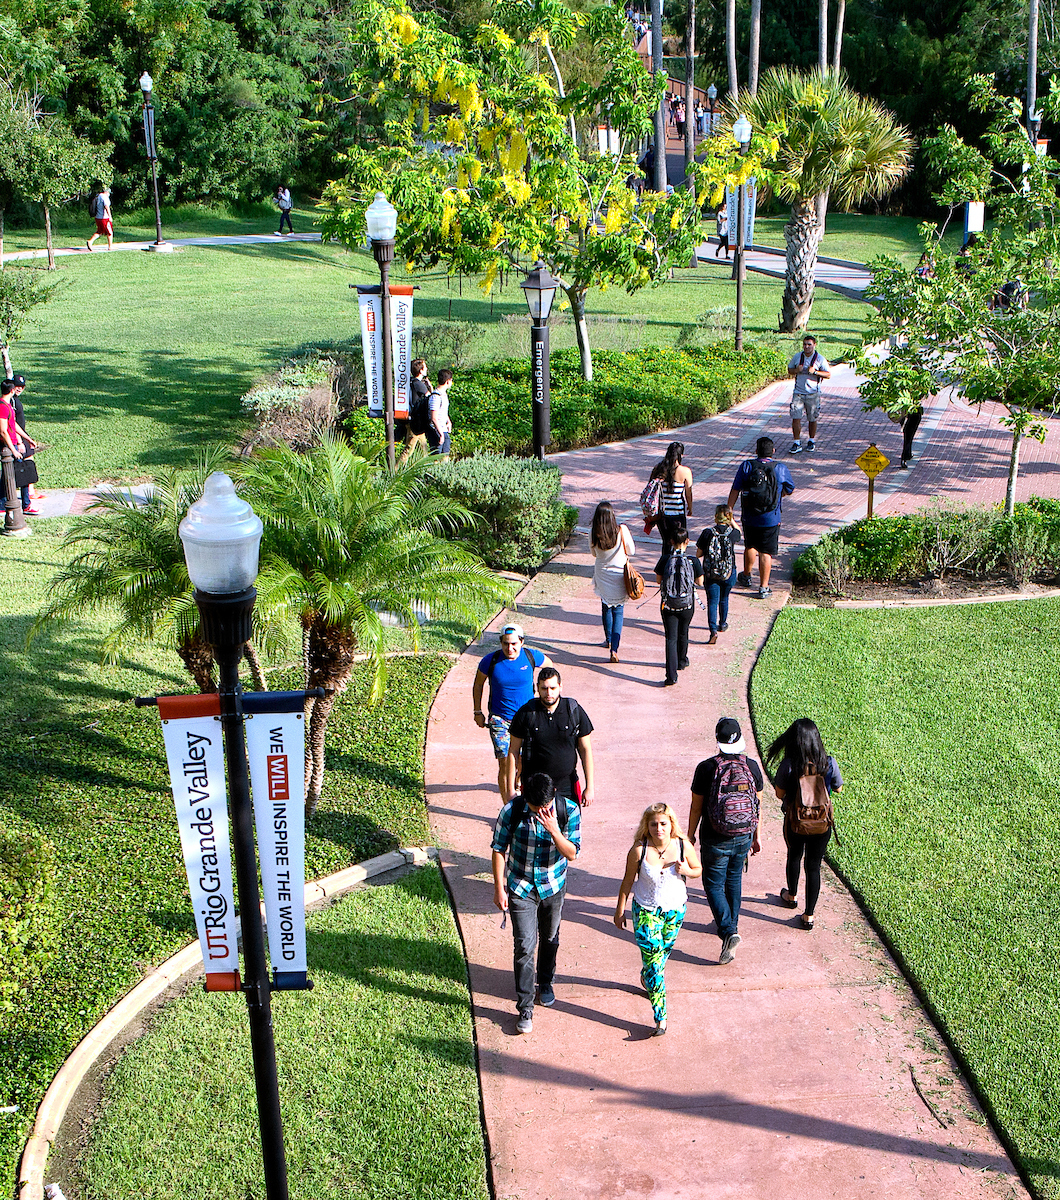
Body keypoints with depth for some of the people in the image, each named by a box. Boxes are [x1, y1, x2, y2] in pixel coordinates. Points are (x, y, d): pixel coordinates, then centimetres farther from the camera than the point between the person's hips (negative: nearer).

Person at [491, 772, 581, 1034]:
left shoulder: (569, 811, -20)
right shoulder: (512, 810, -21)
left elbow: (572, 853, -17)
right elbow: (499, 849, -10)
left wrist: (553, 830, -34)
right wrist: (499, 888, -9)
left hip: (553, 886, 2)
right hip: (520, 887, -2)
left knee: (550, 938, 20)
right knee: (525, 945, -5)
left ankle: (546, 982, 47)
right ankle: (525, 1008, 7)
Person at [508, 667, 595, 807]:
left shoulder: (575, 711, -3)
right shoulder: (526, 713, -6)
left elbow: (585, 749, 3)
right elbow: (513, 751, 1)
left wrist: (589, 787, 1)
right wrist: (511, 790, -1)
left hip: (567, 788, 1)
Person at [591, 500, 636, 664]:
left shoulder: (593, 534, -14)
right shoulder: (622, 530, -20)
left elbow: (594, 553, 2)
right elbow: (631, 552, -8)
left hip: (602, 576, 2)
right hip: (619, 576, -2)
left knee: (606, 609, 23)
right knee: (618, 611, 5)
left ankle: (609, 640, 42)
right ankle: (614, 649, -7)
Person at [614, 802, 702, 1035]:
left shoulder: (683, 846, -13)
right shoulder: (639, 850, -18)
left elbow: (698, 870, 4)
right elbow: (628, 881, -5)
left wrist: (685, 870, -19)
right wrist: (620, 909, 1)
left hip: (675, 909, 3)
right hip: (646, 911, -3)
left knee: (664, 952, 21)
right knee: (653, 962, -9)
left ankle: (646, 975, 56)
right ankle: (660, 1018, -5)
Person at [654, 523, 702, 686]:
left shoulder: (665, 559, -11)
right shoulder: (693, 561, -11)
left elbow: (658, 580, -1)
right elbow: (699, 581, -1)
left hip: (668, 605, -1)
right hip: (687, 605, 1)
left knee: (671, 638, -1)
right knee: (683, 634, 24)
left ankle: (671, 675, -12)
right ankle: (681, 661, 46)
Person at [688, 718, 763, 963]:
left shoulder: (706, 768, -17)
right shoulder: (752, 766, -6)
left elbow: (696, 807, -9)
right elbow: (757, 805, 3)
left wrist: (690, 836, 5)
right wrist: (756, 837, 15)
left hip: (715, 840, -4)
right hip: (743, 837, 4)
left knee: (714, 884, 8)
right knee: (734, 880, 23)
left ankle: (729, 932, -8)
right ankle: (730, 924, 37)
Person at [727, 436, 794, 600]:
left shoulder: (746, 466, -7)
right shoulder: (780, 469, -7)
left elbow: (735, 491, -5)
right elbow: (790, 490, 8)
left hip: (749, 517, 2)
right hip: (771, 519, -2)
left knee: (750, 546, 23)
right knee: (766, 552, 4)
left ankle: (746, 576, 41)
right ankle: (763, 587, 5)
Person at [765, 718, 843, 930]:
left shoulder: (788, 765, -22)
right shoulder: (829, 763, -17)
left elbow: (779, 794, -9)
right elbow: (838, 788, 1)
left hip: (795, 822, 0)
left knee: (794, 857, 27)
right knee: (813, 865, 15)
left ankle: (791, 896, 51)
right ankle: (809, 915, 22)